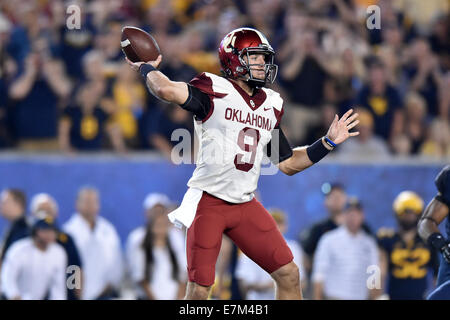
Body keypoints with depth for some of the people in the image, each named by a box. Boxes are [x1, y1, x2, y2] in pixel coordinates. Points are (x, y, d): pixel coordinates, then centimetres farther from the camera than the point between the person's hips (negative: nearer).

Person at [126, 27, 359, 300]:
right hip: (209, 203, -6)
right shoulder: (214, 91, -9)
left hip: (246, 205, 6)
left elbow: (288, 164, 18)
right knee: (199, 289, -7)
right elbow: (167, 90, -28)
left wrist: (329, 142, 12)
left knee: (289, 274, 4)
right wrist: (147, 69, -10)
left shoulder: (271, 105, 12)